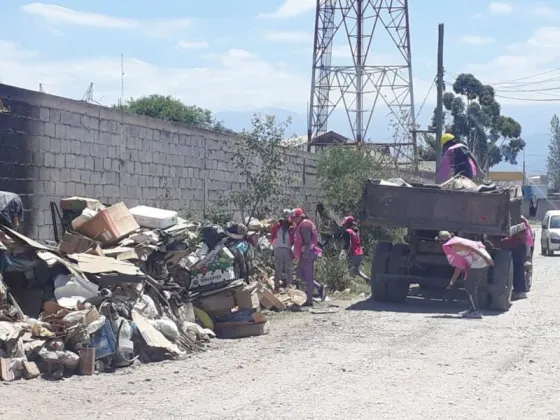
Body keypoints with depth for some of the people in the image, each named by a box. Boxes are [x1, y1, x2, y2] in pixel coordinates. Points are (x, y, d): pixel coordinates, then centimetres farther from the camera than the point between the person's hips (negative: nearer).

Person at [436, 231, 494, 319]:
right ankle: (472, 309, 26)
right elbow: (459, 265, 29)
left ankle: (476, 311, -4)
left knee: (469, 286, -4)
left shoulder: (454, 245, -7)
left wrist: (485, 257, -30)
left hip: (479, 261, -10)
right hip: (484, 262, 10)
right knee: (472, 286, 20)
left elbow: (470, 247, -20)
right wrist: (453, 281, 31)